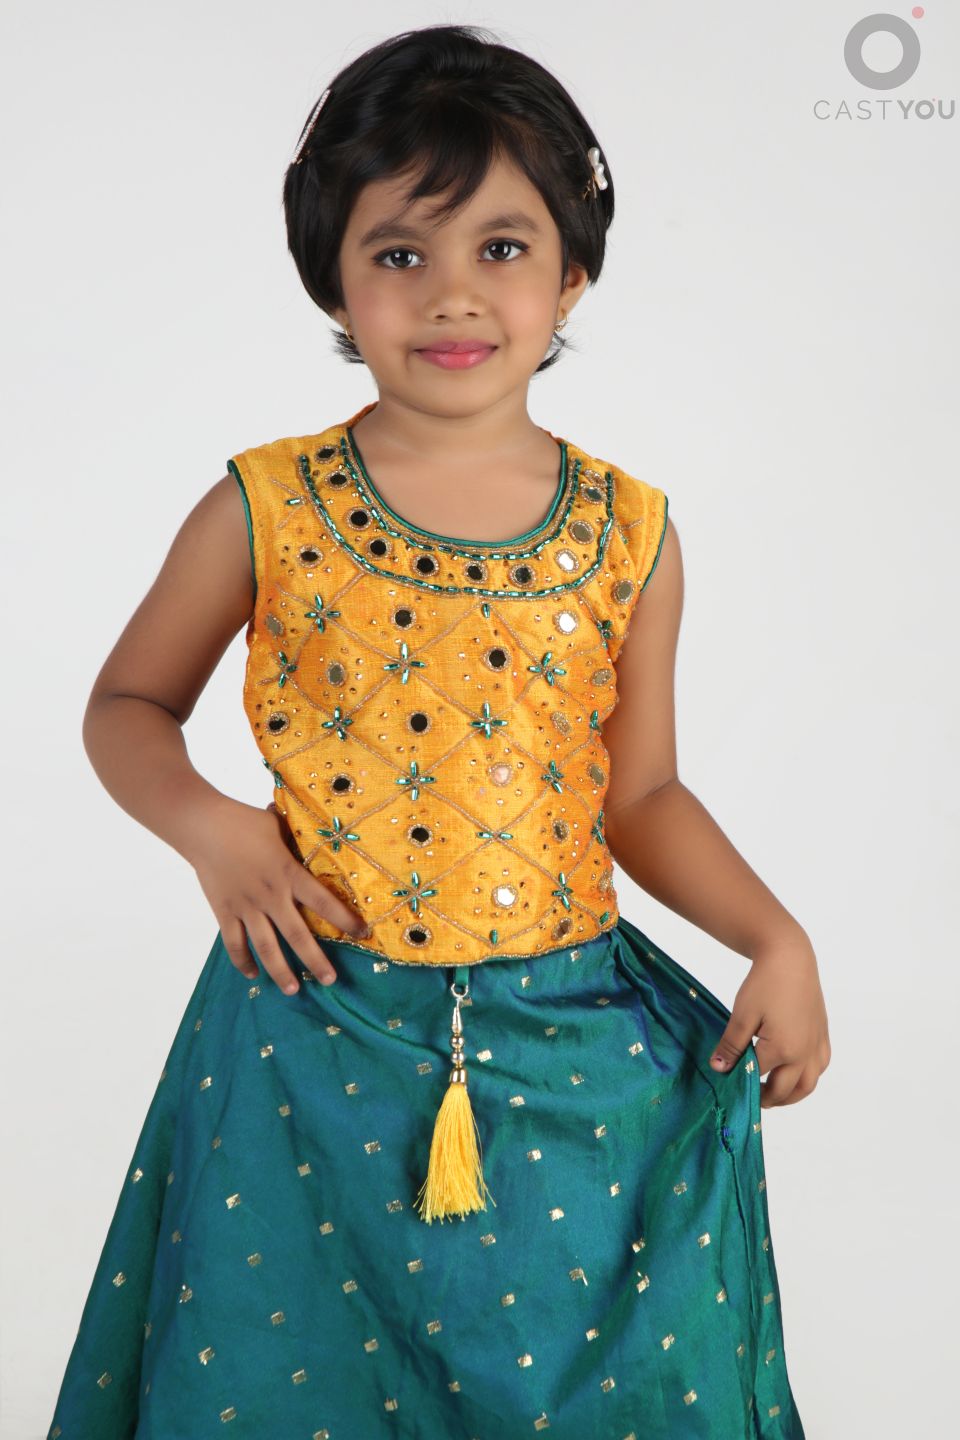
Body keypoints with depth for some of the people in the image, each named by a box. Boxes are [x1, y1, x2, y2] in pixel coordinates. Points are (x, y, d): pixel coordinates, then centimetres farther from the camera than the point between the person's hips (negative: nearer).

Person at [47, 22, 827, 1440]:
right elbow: (126, 705, 7)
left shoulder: (630, 532, 0)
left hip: (575, 1053, 2)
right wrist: (209, 827, -11)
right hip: (320, 1045, -1)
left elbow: (640, 794, 8)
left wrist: (775, 936, -3)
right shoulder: (266, 511, -6)